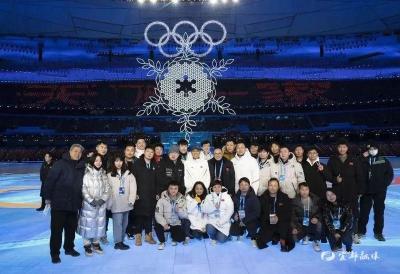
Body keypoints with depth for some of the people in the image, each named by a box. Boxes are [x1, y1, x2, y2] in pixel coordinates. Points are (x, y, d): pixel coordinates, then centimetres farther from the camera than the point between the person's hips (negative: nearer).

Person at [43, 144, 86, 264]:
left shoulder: (81, 166, 8)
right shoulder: (60, 164, -8)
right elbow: (50, 180, -11)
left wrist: (80, 200, 11)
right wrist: (48, 197, -13)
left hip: (74, 204, 5)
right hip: (59, 203, -5)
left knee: (71, 228, 15)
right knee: (57, 229, 2)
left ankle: (69, 248, 32)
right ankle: (55, 253, 13)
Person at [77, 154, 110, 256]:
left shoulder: (104, 174, 8)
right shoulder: (87, 174, -7)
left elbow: (107, 189, 6)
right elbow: (84, 189, -10)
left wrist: (102, 199, -7)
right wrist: (91, 200, -14)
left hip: (101, 204, 4)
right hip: (89, 203, -4)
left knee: (99, 223, 8)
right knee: (88, 223, 0)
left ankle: (96, 243, 21)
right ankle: (87, 245, 12)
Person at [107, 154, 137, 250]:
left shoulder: (129, 174, 5)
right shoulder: (110, 175, 1)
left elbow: (133, 188, 0)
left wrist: (131, 200, -8)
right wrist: (109, 203, -7)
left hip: (126, 203, 3)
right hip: (116, 204, -3)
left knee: (124, 223, 10)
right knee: (118, 222, -5)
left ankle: (121, 240, 21)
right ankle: (118, 242, 4)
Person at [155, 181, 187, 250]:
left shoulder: (182, 200, -4)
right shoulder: (162, 199, -10)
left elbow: (184, 216, -6)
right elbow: (158, 214, -14)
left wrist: (179, 210, -27)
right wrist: (164, 224, -30)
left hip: (176, 225, 1)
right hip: (165, 224, -1)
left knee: (181, 238, -22)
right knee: (157, 226, -32)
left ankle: (174, 238, 17)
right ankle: (162, 242, -1)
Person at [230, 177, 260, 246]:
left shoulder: (254, 197, -8)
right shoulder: (236, 197, 3)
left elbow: (256, 212, -12)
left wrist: (244, 221, -18)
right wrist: (235, 214, -14)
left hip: (250, 220, -3)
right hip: (238, 219, 3)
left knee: (251, 226, -33)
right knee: (233, 232, -18)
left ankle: (253, 238, 2)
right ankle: (243, 231, 17)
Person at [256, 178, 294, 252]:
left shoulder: (284, 197, 1)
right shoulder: (263, 198, 3)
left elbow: (288, 213, -3)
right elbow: (260, 213, 4)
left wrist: (278, 218, -19)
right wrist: (268, 218, -14)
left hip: (281, 223, -1)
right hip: (267, 224, 1)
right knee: (260, 243, -16)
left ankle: (282, 240, -11)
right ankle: (276, 237, 10)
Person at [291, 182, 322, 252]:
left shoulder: (315, 199, -2)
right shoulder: (295, 201, -3)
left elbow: (320, 212, 4)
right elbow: (293, 215, -1)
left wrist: (317, 218, -18)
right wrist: (294, 227, -12)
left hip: (312, 223, -1)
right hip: (300, 224, 1)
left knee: (319, 224, -34)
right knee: (295, 238, -19)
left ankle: (316, 241, -4)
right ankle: (306, 236, 18)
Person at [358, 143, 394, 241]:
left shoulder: (384, 161, 3)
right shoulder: (364, 161, 2)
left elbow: (390, 174, 2)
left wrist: (384, 184, -9)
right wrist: (364, 159, -17)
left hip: (380, 192, 0)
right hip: (366, 191, 0)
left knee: (379, 212, 7)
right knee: (364, 212, 6)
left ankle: (378, 233, 18)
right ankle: (361, 231, 18)